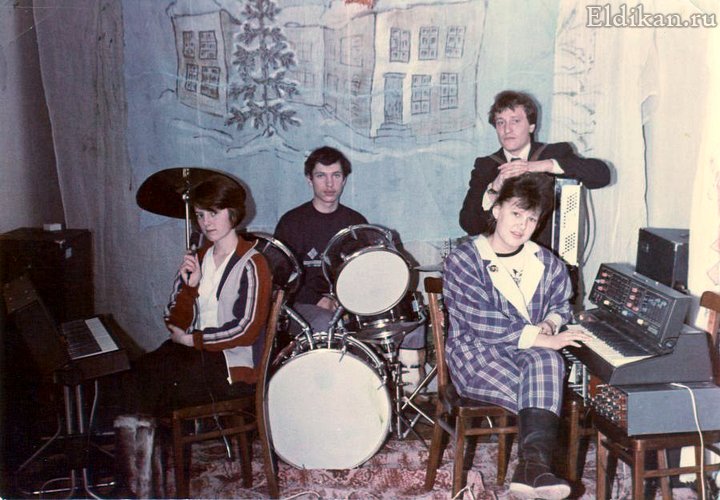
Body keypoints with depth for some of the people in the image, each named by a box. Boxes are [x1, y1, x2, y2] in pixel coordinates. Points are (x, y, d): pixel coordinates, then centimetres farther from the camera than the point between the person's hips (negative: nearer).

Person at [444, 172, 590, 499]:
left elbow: (561, 304, 28)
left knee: (547, 361, -33)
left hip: (534, 350, 4)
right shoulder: (462, 261, -7)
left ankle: (531, 468, -40)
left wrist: (550, 323, 2)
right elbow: (483, 323, -16)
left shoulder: (546, 263, 11)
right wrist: (540, 338, -22)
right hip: (477, 356, -4)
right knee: (546, 393, -30)